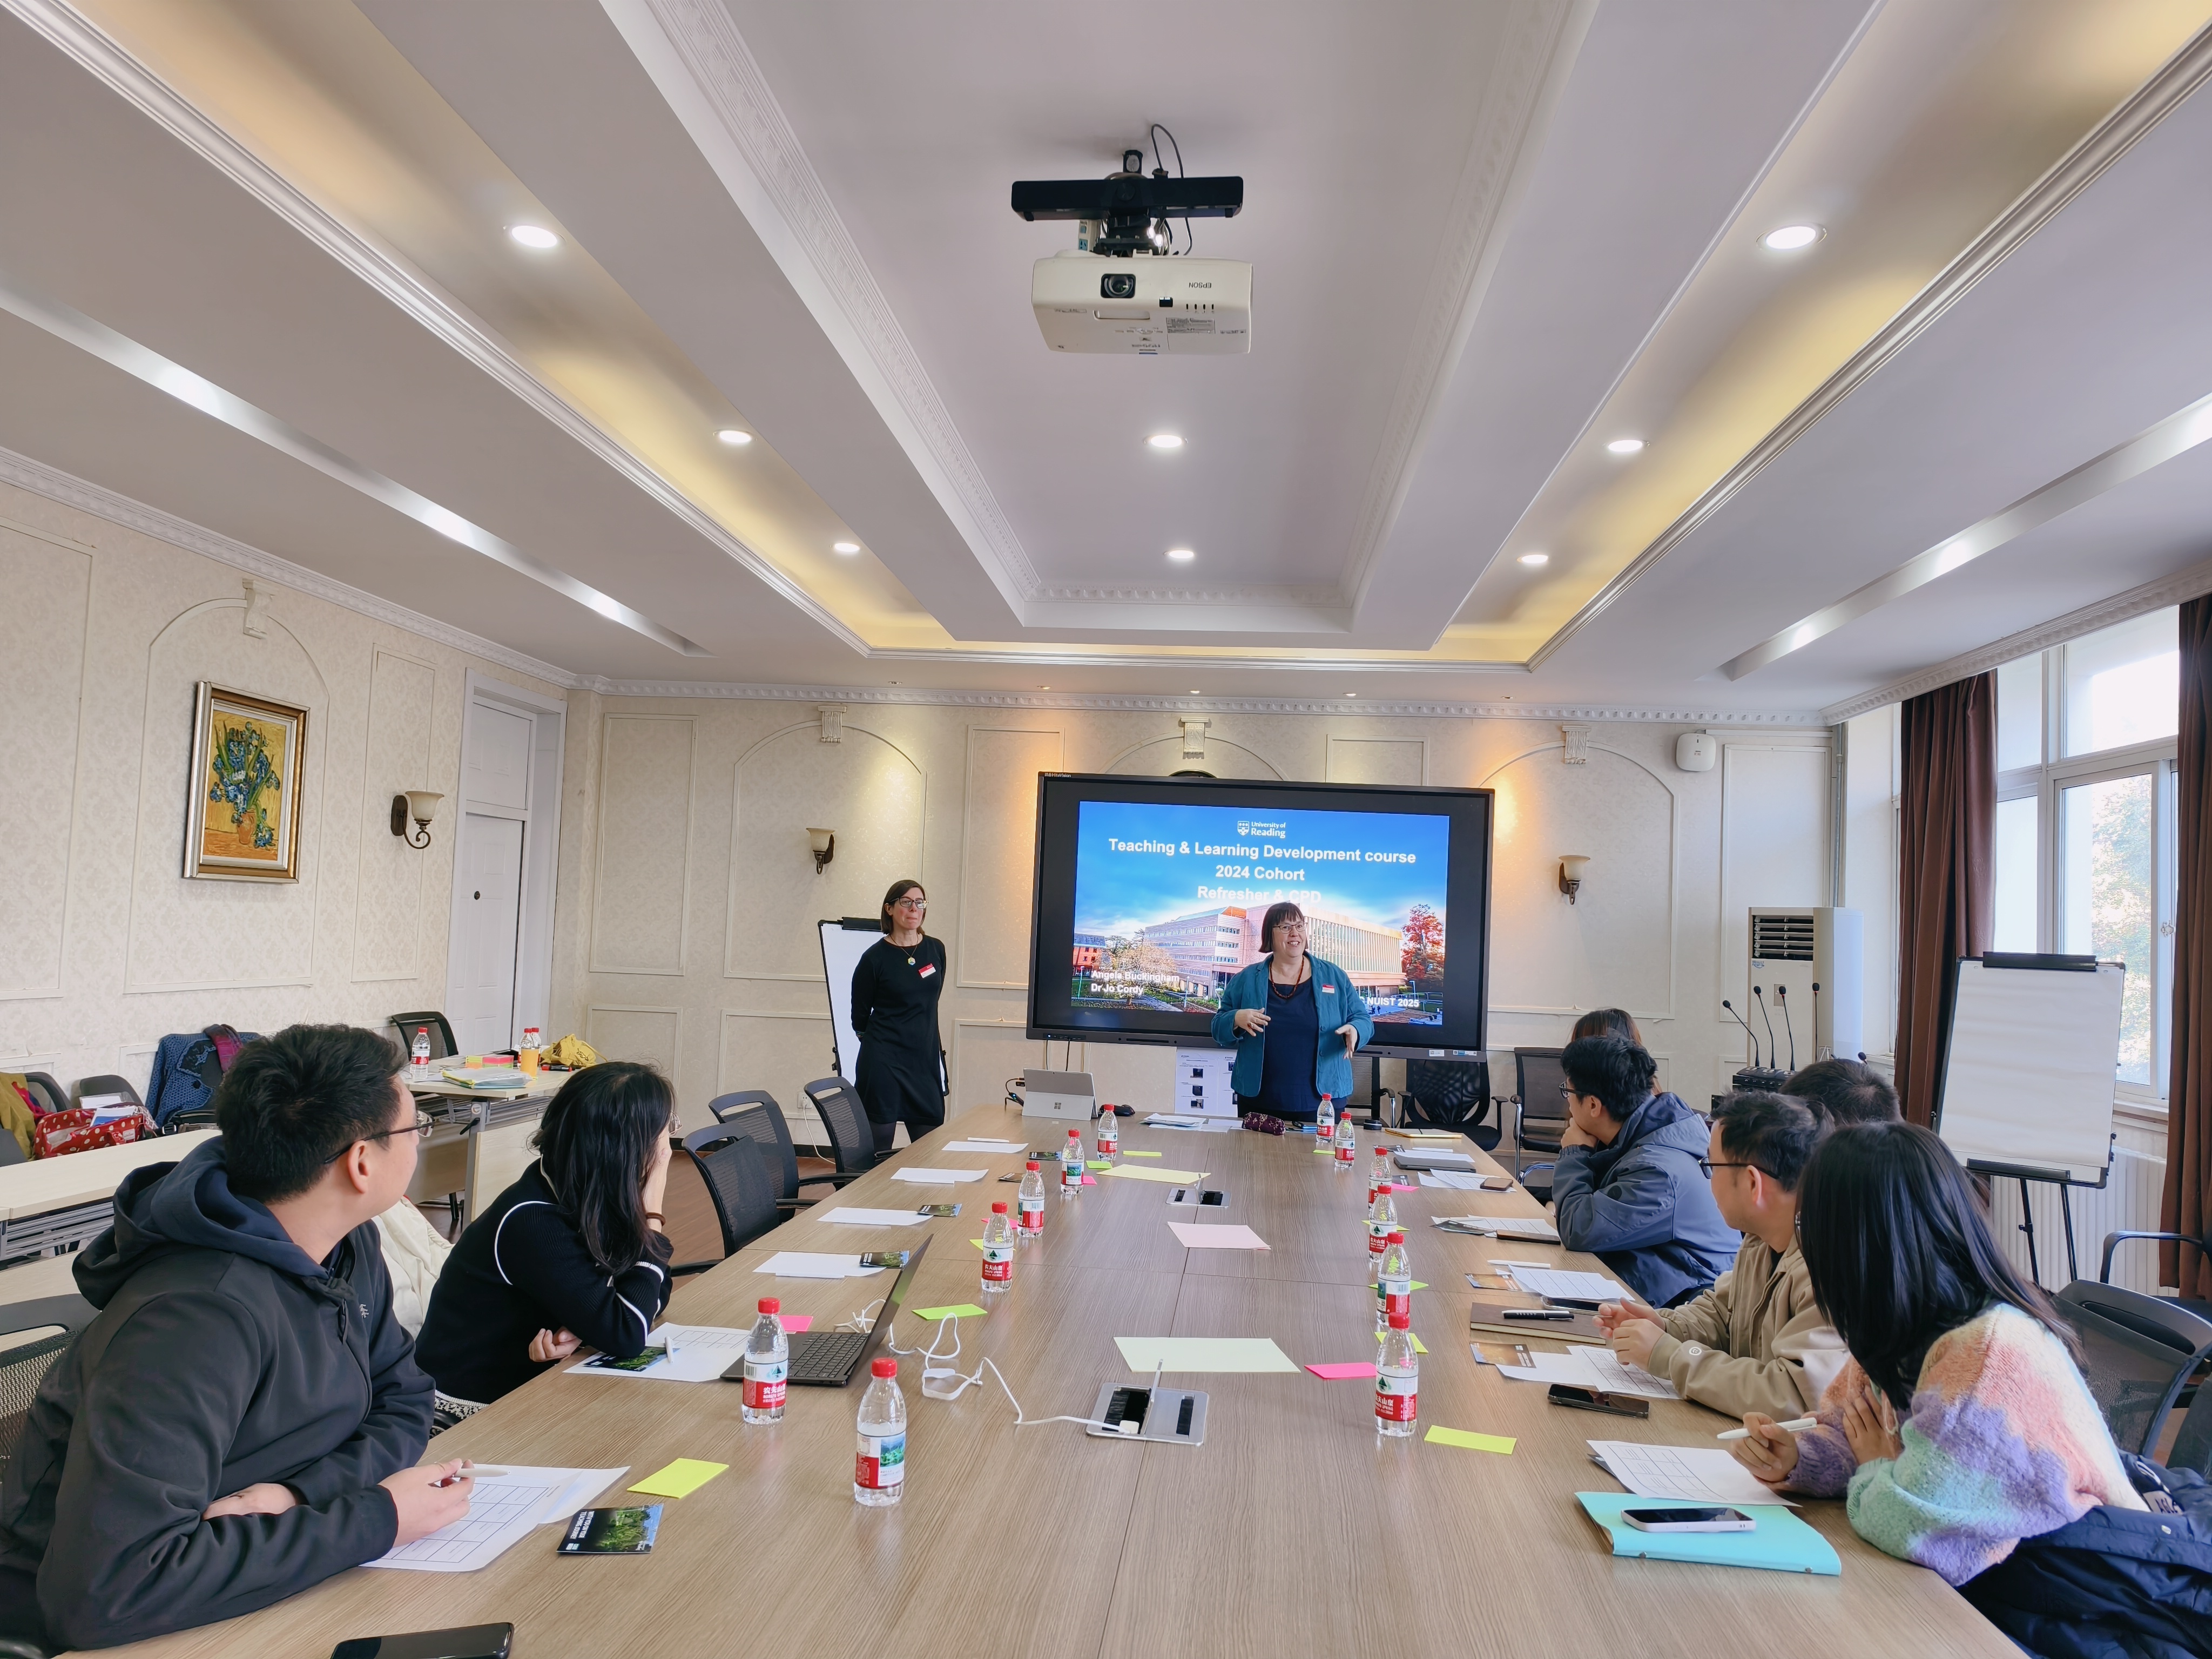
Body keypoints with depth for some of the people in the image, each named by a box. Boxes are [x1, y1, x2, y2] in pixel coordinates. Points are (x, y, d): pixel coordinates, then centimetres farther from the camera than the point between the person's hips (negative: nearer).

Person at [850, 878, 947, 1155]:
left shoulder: (936, 950, 6)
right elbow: (859, 1017, 5)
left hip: (926, 1058, 4)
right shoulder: (875, 957, -6)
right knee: (879, 1147, 1)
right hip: (884, 1060, -4)